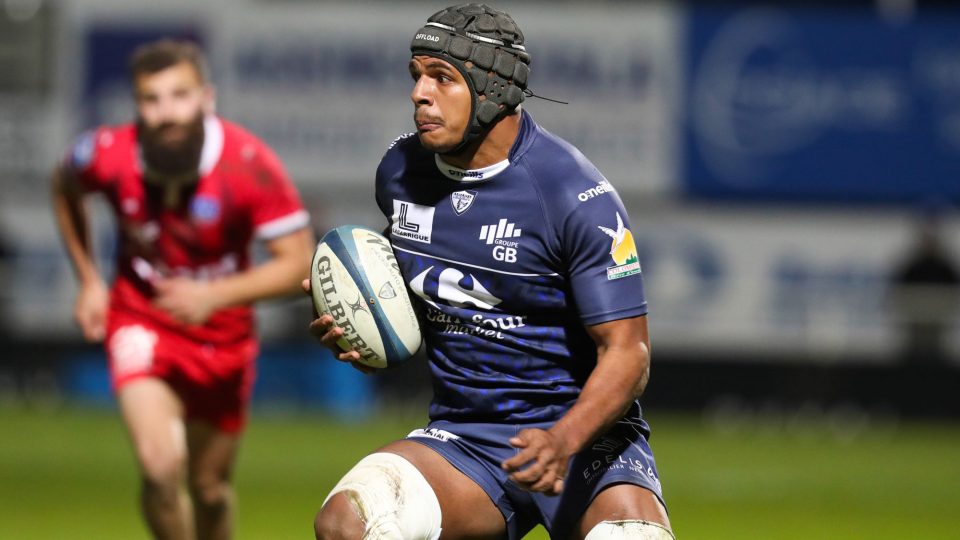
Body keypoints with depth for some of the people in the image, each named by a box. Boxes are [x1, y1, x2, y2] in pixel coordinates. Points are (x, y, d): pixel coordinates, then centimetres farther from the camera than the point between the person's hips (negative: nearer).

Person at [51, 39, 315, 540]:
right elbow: (64, 186, 7)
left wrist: (216, 295, -33)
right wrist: (88, 281, 6)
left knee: (210, 488, 12)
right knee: (160, 466, -22)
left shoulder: (250, 165, -23)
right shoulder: (107, 155, -18)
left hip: (223, 332, 1)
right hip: (141, 318, 0)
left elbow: (297, 262, -20)